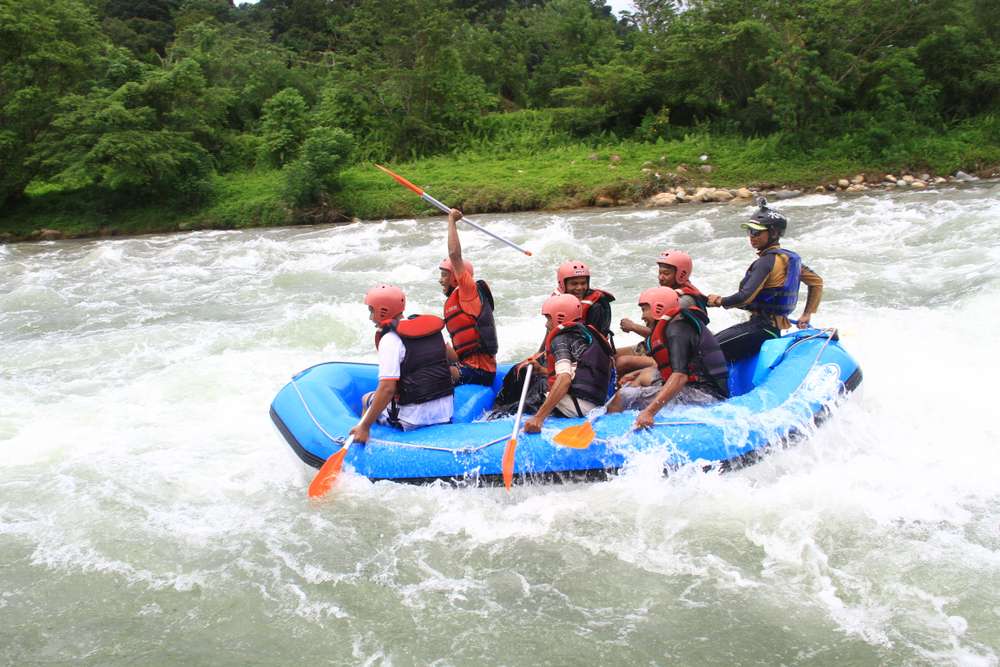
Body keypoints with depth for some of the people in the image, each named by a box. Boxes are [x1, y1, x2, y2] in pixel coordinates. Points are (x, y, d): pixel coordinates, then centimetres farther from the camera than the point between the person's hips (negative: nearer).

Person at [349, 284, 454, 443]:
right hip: (446, 413, 6)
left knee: (366, 399, 20)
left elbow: (387, 389, -22)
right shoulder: (433, 326, 6)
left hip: (412, 420, -6)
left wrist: (364, 427, -19)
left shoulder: (390, 339, -15)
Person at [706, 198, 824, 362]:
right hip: (776, 327, 10)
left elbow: (745, 297, -24)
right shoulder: (789, 257, 12)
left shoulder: (766, 261, -17)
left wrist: (720, 301, -7)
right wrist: (807, 315, 23)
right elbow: (817, 282, 20)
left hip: (762, 327, -10)